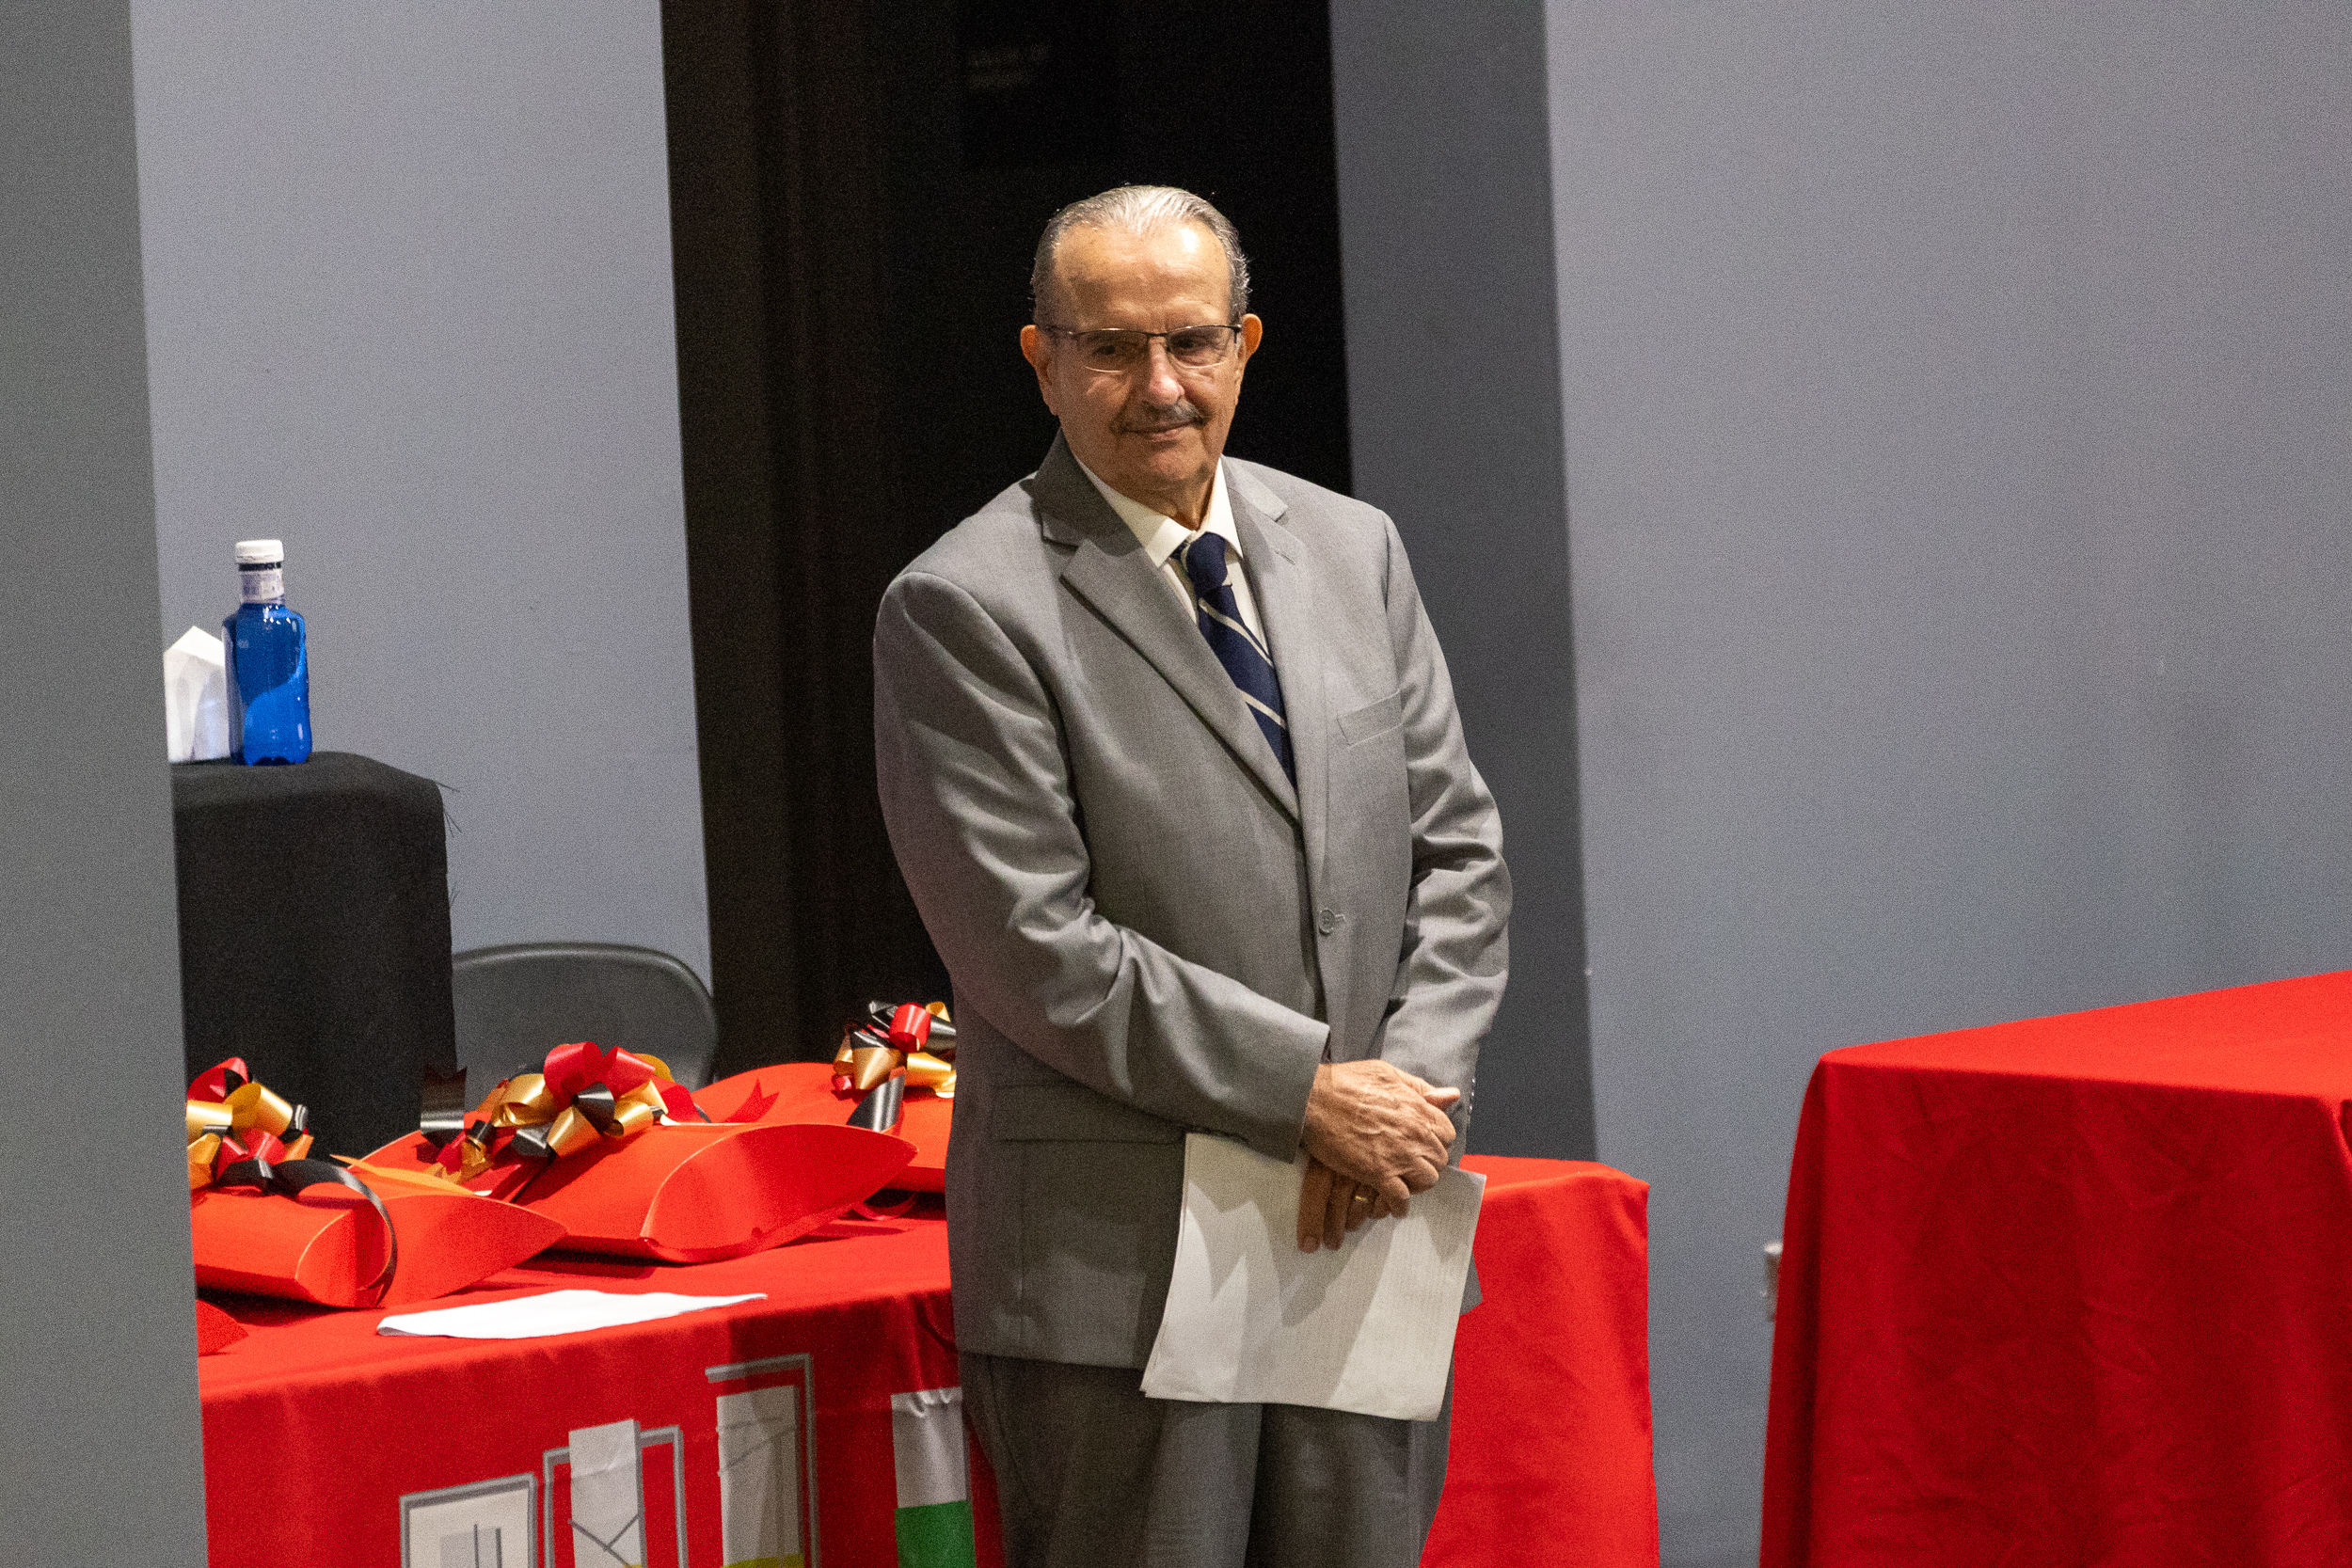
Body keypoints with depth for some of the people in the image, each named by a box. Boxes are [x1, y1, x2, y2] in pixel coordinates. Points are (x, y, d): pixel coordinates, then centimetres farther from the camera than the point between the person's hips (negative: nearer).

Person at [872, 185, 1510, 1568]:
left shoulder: (1353, 551, 12)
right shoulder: (967, 609, -7)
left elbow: (1459, 852, 11)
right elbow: (1038, 950, -13)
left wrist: (1410, 1090, -6)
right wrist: (1310, 1093, -14)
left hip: (1369, 1221, 5)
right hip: (1123, 1266, -5)